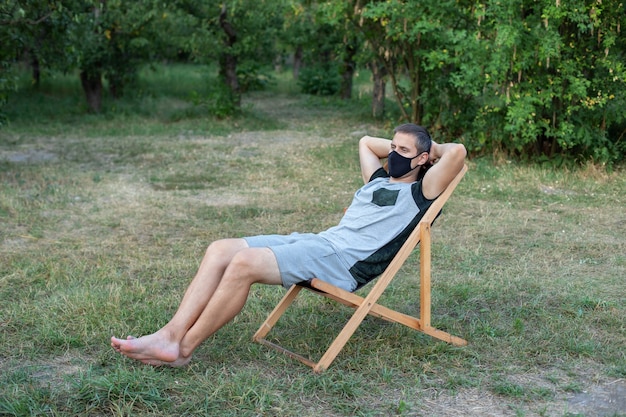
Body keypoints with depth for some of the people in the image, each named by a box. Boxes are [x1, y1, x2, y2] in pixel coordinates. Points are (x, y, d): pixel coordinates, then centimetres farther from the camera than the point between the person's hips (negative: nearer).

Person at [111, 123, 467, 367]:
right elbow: (365, 142, 44)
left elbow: (458, 152, -9)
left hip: (344, 261, -9)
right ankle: (170, 335, -16)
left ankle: (183, 349, -19)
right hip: (317, 242, 9)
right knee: (221, 251, -9)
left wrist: (433, 149, 10)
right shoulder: (378, 180, 27)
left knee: (244, 263, -28)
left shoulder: (420, 193, 4)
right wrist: (398, 146, 36)